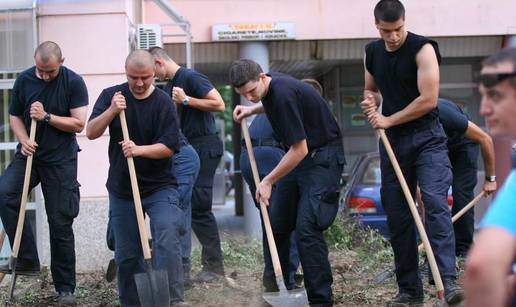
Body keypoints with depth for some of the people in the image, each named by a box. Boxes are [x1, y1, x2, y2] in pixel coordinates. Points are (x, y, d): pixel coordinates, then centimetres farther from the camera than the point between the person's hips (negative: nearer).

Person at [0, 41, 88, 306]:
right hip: (29, 154, 3)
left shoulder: (73, 83, -8)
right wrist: (24, 140, -9)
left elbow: (79, 124, -9)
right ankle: (27, 260, -16)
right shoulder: (24, 80, 0)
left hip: (61, 160, -3)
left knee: (60, 223, 1)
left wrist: (46, 117, -18)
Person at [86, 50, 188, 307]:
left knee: (167, 240, -23)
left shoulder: (163, 102, -8)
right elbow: (91, 133, -6)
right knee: (126, 254, 8)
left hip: (159, 186, -3)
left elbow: (169, 146, -12)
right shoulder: (111, 95, 1)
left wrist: (139, 150, -29)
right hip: (122, 189, 3)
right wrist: (112, 110, -21)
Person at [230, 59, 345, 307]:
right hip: (300, 156, 10)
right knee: (277, 224, 10)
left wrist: (268, 181, -15)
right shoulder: (269, 88, 1)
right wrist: (252, 109, 14)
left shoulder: (283, 93, -27)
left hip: (323, 157, -10)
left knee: (306, 228, -19)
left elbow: (299, 149, -24)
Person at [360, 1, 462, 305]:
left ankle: (448, 280, -29)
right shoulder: (373, 52, 8)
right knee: (397, 216, 5)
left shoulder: (422, 49, -12)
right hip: (392, 142, 6)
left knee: (436, 203, -22)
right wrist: (371, 100, 1)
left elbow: (428, 99, -18)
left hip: (426, 138, -6)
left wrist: (388, 120, -11)